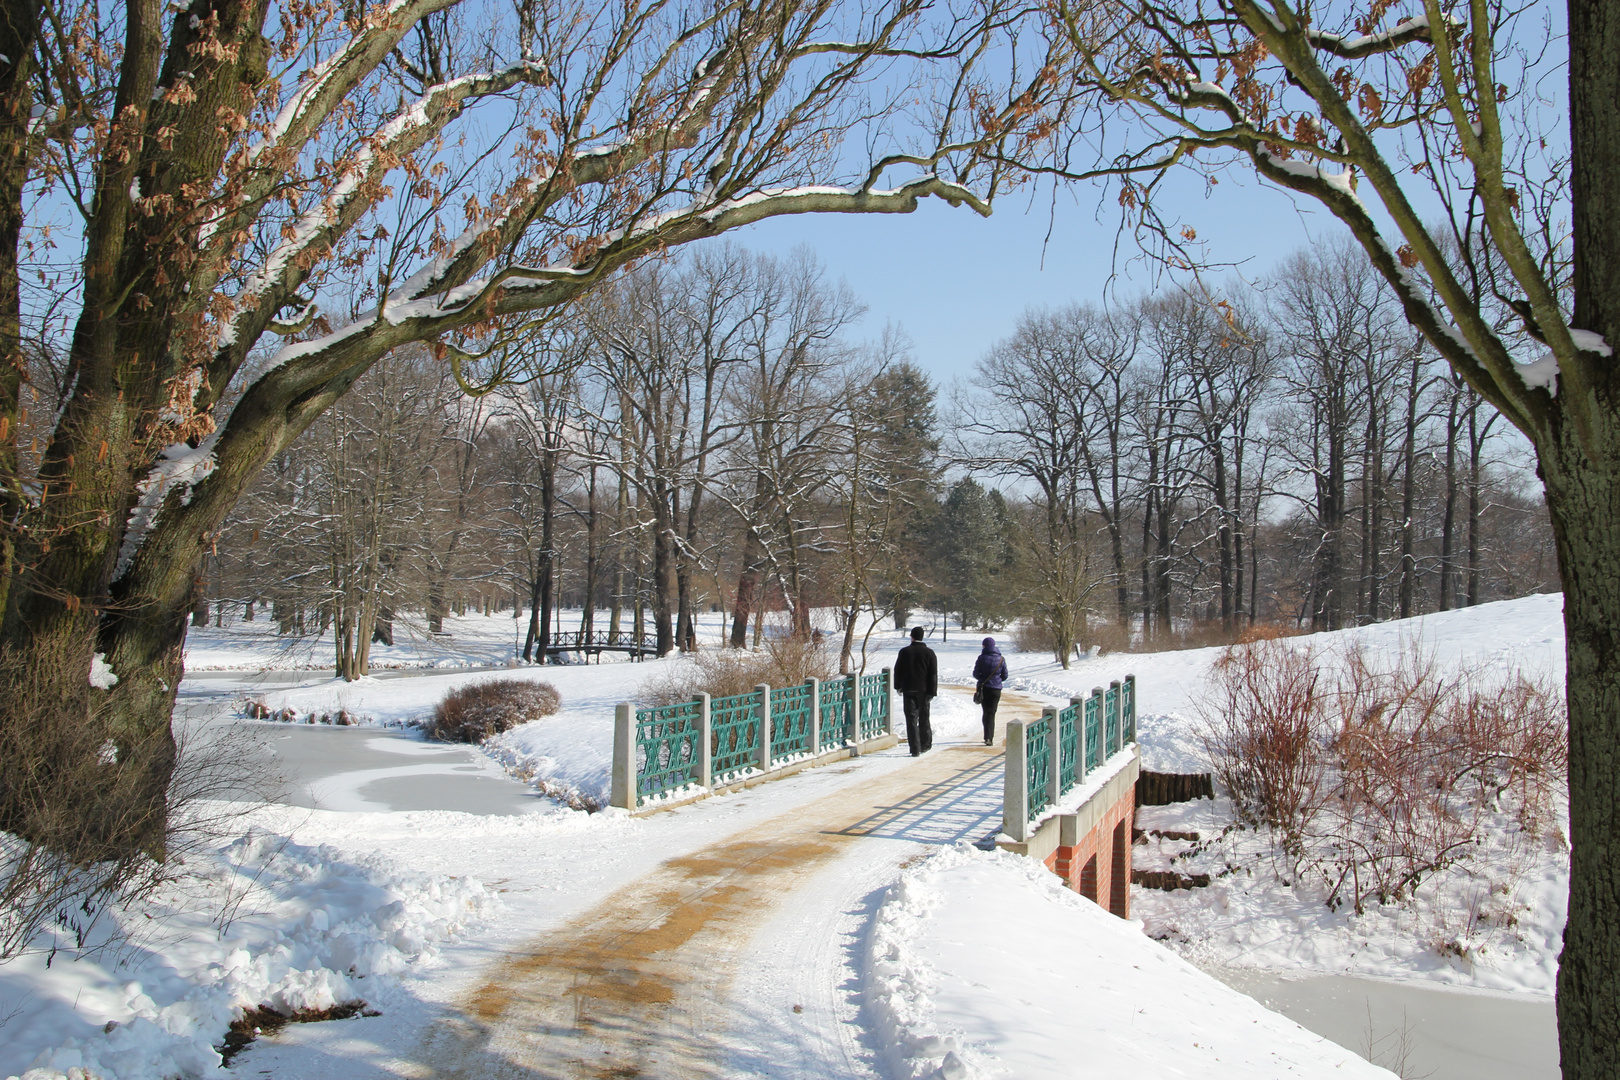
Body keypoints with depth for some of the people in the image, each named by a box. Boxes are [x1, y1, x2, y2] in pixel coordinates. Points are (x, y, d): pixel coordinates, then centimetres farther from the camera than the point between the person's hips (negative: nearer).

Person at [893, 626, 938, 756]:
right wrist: (932, 691, -1)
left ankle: (915, 749, -7)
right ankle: (925, 744, 24)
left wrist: (898, 686, 18)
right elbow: (933, 674, -4)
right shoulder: (929, 653, -1)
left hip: (908, 690, -1)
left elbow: (898, 671, 6)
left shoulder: (904, 652, -1)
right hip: (923, 690, 1)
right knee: (924, 718, 15)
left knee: (911, 719, -1)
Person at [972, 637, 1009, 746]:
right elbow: (1005, 675, 2)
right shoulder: (1001, 659, -2)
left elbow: (976, 674, -6)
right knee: (991, 713, 3)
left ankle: (988, 737, 11)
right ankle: (989, 738, -7)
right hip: (996, 689, 0)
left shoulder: (982, 658, -7)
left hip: (983, 688, 0)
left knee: (986, 712, 12)